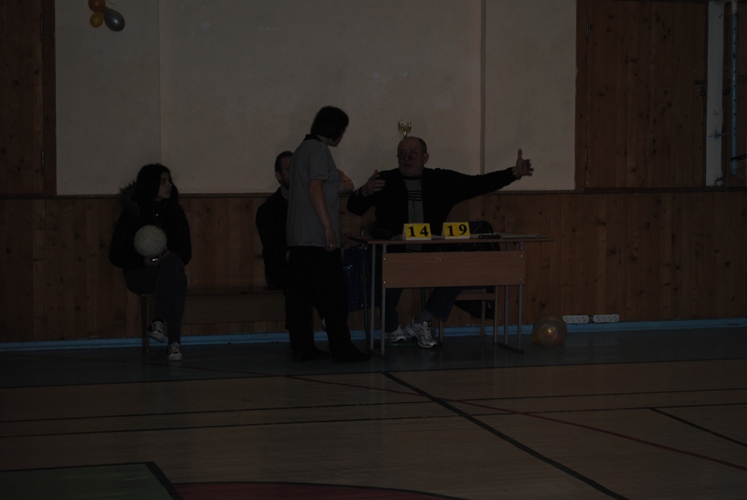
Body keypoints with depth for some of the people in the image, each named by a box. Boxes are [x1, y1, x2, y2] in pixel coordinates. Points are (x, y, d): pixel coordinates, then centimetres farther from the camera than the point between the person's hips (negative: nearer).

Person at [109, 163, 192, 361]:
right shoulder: (131, 214, -2)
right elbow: (116, 255, -2)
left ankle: (157, 322, -40)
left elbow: (186, 252, 10)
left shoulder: (175, 211, 8)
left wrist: (171, 256, -13)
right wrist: (143, 261, -18)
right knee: (177, 281, -35)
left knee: (173, 263, -36)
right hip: (140, 274, -3)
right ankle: (174, 343, -42)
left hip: (169, 270, 3)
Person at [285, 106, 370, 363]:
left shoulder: (302, 149, 20)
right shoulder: (319, 150, -9)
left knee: (300, 294, 5)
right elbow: (315, 188, -18)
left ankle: (301, 347, 6)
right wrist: (329, 228, -20)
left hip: (298, 238, 9)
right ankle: (342, 349, -3)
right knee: (333, 296, -5)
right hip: (318, 237, -9)